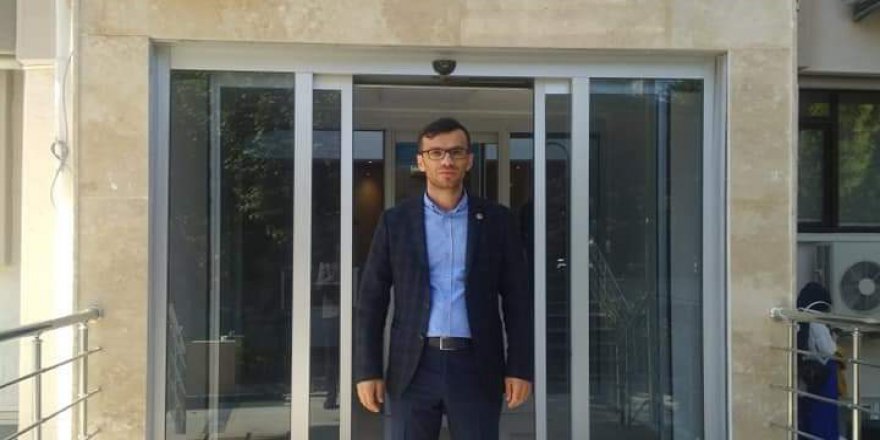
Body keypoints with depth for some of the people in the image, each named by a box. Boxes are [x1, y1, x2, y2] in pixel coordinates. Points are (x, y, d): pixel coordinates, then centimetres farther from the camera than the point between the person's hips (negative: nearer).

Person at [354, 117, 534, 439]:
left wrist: (520, 367, -1)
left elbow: (518, 298, 5)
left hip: (476, 367, 0)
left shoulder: (496, 220, 5)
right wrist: (368, 370, -2)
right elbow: (371, 300, 4)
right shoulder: (395, 221, 4)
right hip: (414, 367, 0)